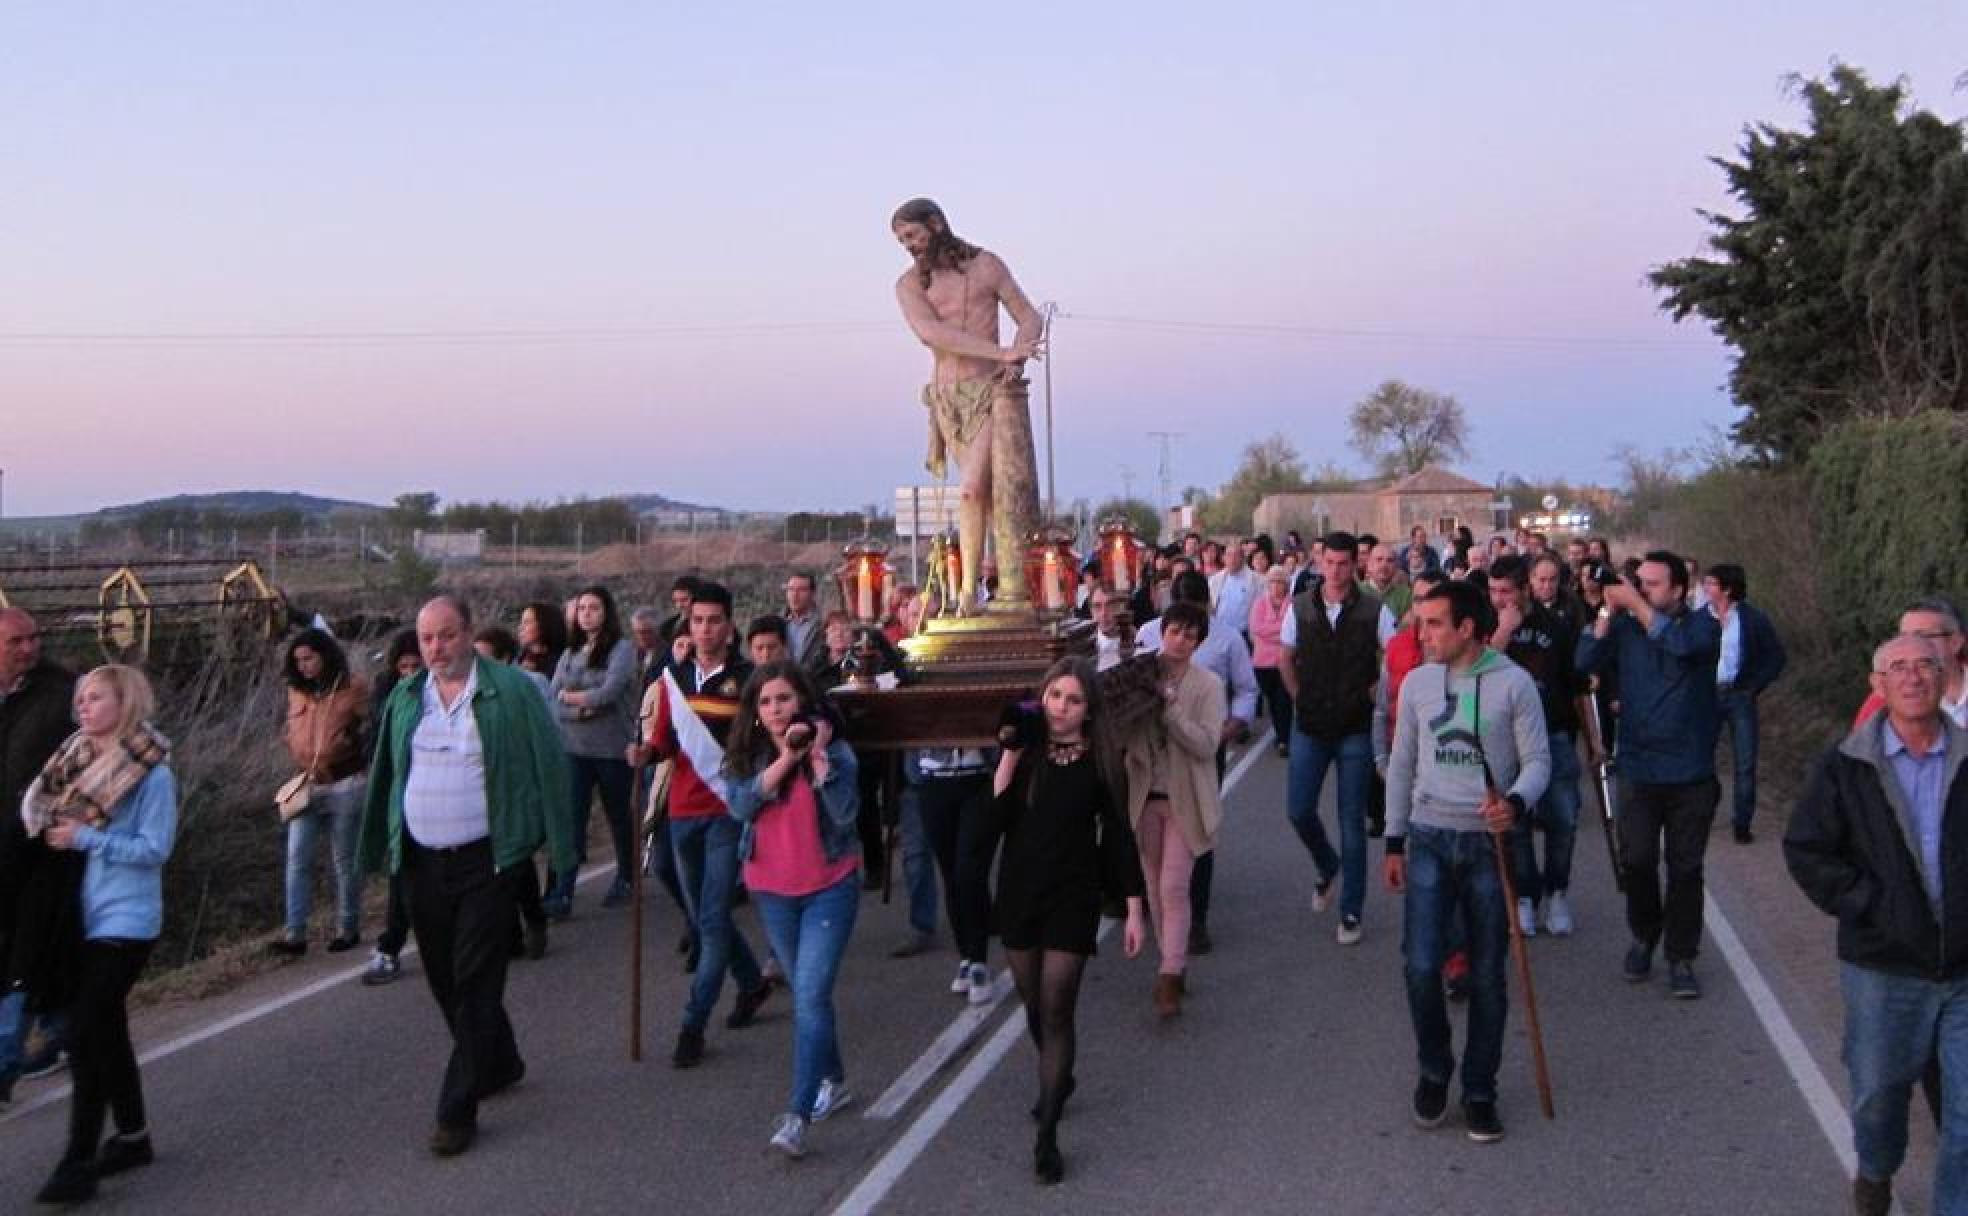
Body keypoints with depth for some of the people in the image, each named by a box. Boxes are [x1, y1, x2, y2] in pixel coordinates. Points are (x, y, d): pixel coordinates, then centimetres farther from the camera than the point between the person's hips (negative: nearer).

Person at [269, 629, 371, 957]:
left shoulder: (354, 687, -8)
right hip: (306, 785, 5)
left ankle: (347, 928, 19)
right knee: (297, 858, -3)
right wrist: (300, 759, 6)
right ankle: (295, 934, -2)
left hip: (344, 786, -5)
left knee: (345, 860, 6)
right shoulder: (297, 690, 8)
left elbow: (370, 730, -4)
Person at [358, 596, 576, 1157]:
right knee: (445, 979, 15)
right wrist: (377, 849, 12)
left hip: (486, 861, -6)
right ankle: (499, 1063, 37)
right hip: (422, 862, 6)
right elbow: (385, 774, 13)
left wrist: (560, 848, -9)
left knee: (475, 983, -4)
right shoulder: (404, 699, 8)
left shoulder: (511, 690, -8)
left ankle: (458, 1111, 1)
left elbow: (548, 765, -7)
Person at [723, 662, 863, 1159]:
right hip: (772, 891, 4)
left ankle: (797, 1114, -14)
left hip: (829, 888, -4)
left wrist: (819, 757, -27)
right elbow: (740, 805, -20)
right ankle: (833, 1081, 36)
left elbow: (844, 814, -24)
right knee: (806, 992, 17)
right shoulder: (748, 755, -2)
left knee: (810, 995, -13)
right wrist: (785, 758, -26)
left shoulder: (833, 749, -11)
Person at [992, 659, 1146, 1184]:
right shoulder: (1023, 749, -2)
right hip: (1018, 892, 3)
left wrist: (1134, 907, -2)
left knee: (1056, 1010, -7)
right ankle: (1059, 1079, 45)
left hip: (1073, 897, -3)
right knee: (1034, 1005, 16)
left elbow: (1118, 833, -1)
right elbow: (989, 819, -11)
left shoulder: (1101, 758, -5)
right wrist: (1009, 757, -17)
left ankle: (1046, 1136, -2)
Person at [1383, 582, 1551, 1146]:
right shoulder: (1417, 682, 3)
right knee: (1421, 965, -8)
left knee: (1488, 975, 6)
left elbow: (1538, 759, -4)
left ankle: (1480, 1091, 21)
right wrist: (1393, 843, 9)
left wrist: (1516, 803, -25)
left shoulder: (1513, 682, -6)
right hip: (1429, 839, 2)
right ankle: (1433, 1069, 17)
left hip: (1489, 842, -1)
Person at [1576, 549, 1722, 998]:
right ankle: (1643, 937, 24)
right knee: (1637, 860, 0)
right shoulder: (1625, 627, 3)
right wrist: (1608, 610, -15)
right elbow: (1586, 662, -10)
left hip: (1690, 773, -1)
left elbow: (1681, 644, -25)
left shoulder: (1702, 625, -2)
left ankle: (1681, 957, 16)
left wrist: (1634, 604, -21)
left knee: (1685, 867, 5)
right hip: (1638, 770, 1)